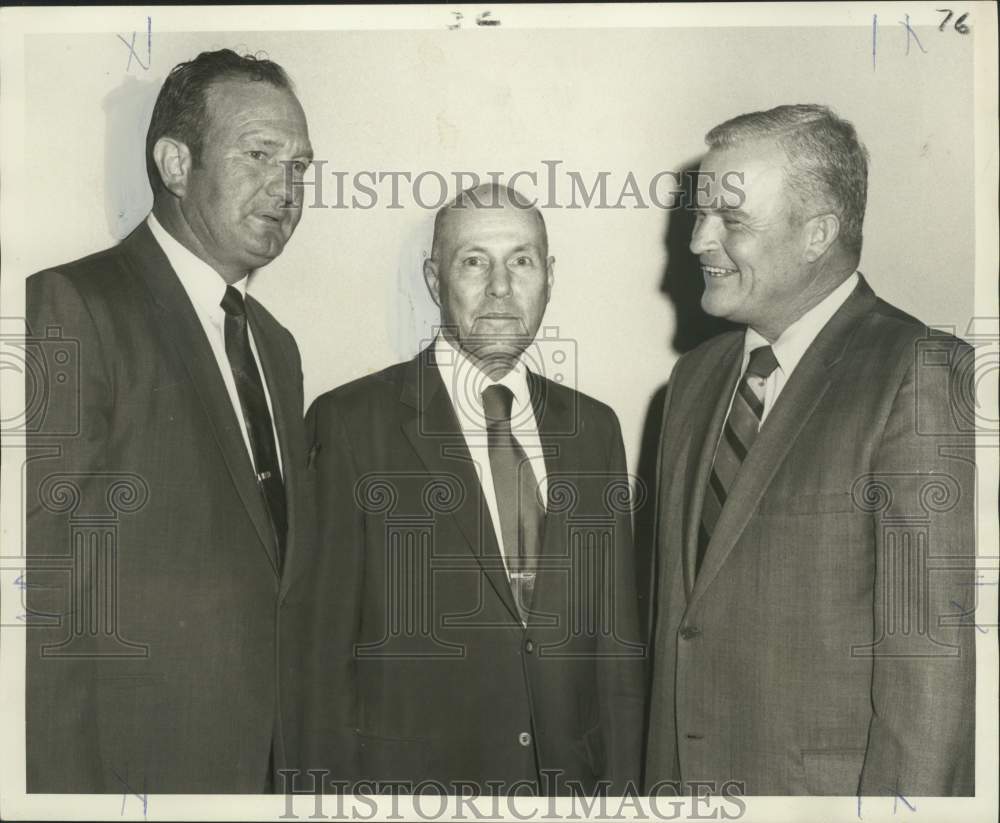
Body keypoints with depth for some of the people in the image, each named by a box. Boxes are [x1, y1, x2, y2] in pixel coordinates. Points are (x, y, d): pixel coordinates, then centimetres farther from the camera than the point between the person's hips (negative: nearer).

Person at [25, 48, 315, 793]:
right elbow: (41, 583, -17)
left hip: (269, 760, 7)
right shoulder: (70, 309, -13)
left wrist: (300, 761, 8)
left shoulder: (277, 346, 12)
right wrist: (67, 785, -18)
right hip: (127, 763, -7)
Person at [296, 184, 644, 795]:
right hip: (410, 778, -3)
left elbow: (617, 636, 6)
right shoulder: (352, 422, -9)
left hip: (569, 780, 4)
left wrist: (622, 786, 4)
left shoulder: (594, 428, 4)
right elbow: (326, 639, -8)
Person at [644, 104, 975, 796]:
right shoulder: (696, 377, 7)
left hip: (832, 783, -6)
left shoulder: (922, 378, -17)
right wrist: (662, 773, 9)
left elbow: (931, 655, -19)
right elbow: (677, 612, 10)